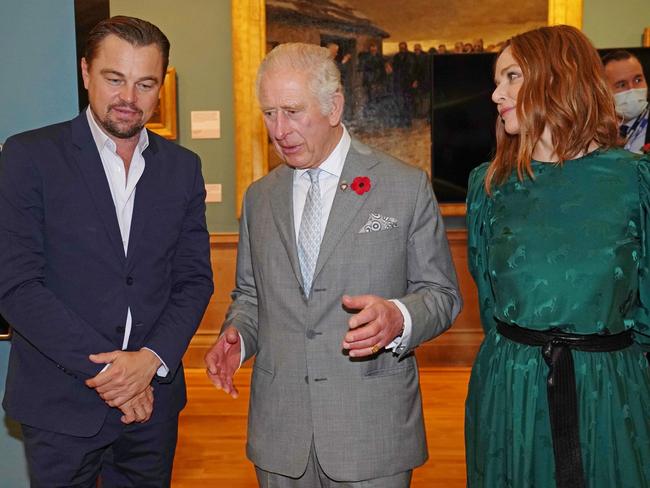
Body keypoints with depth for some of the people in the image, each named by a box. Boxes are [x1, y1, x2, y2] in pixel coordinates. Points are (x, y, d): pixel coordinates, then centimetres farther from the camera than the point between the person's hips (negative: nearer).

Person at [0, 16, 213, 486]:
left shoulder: (183, 166, 4)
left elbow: (195, 279, 3)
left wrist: (151, 359, -12)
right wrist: (103, 366, -15)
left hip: (153, 398, 3)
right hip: (61, 405, -3)